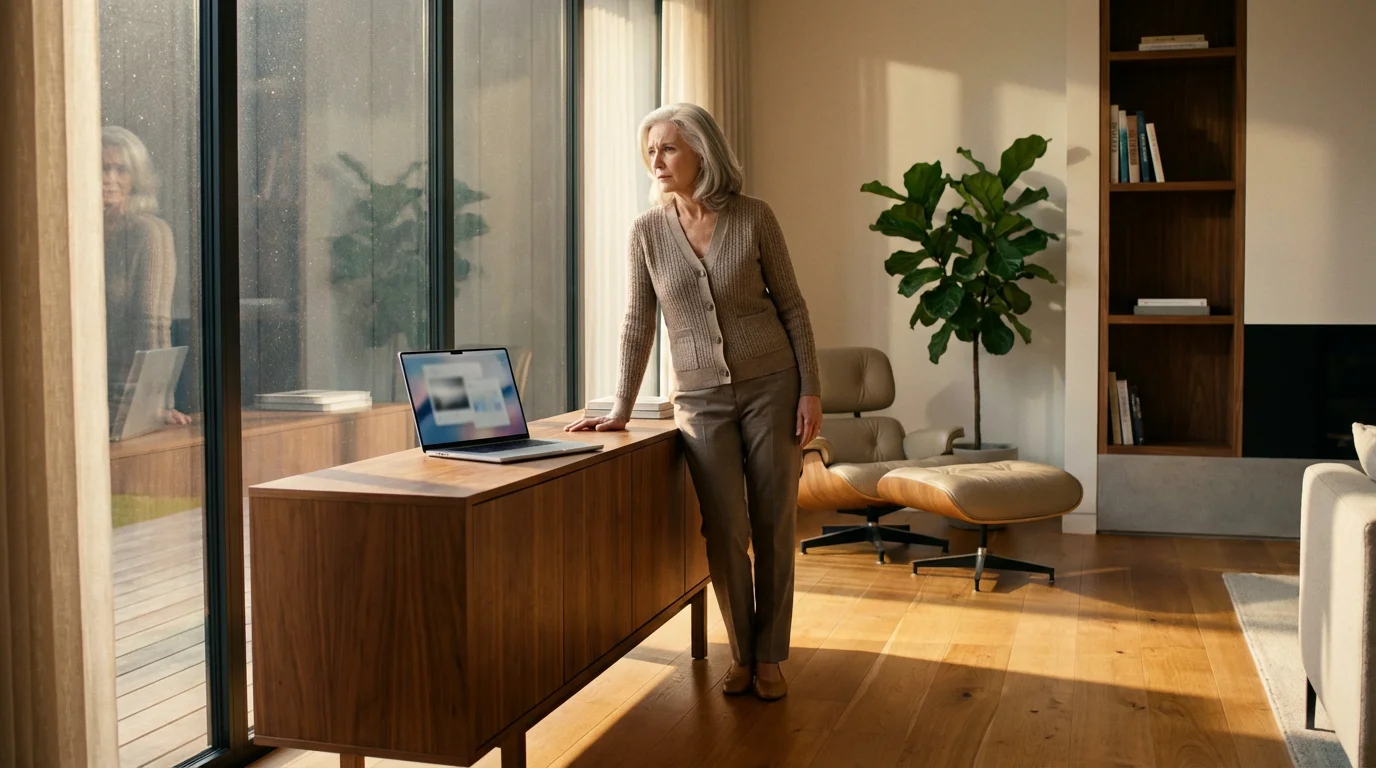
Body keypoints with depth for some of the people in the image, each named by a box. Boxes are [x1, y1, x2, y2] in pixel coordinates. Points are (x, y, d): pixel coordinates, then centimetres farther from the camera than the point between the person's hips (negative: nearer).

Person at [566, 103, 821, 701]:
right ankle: (741, 655, 18)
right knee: (726, 531, -3)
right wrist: (621, 409, 2)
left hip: (771, 387, -1)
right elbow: (639, 323, 4)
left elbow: (792, 306, 0)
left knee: (775, 526, 3)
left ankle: (769, 657, 18)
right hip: (701, 399, 1)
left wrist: (810, 390, -5)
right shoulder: (647, 230, -1)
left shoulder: (753, 218, -5)